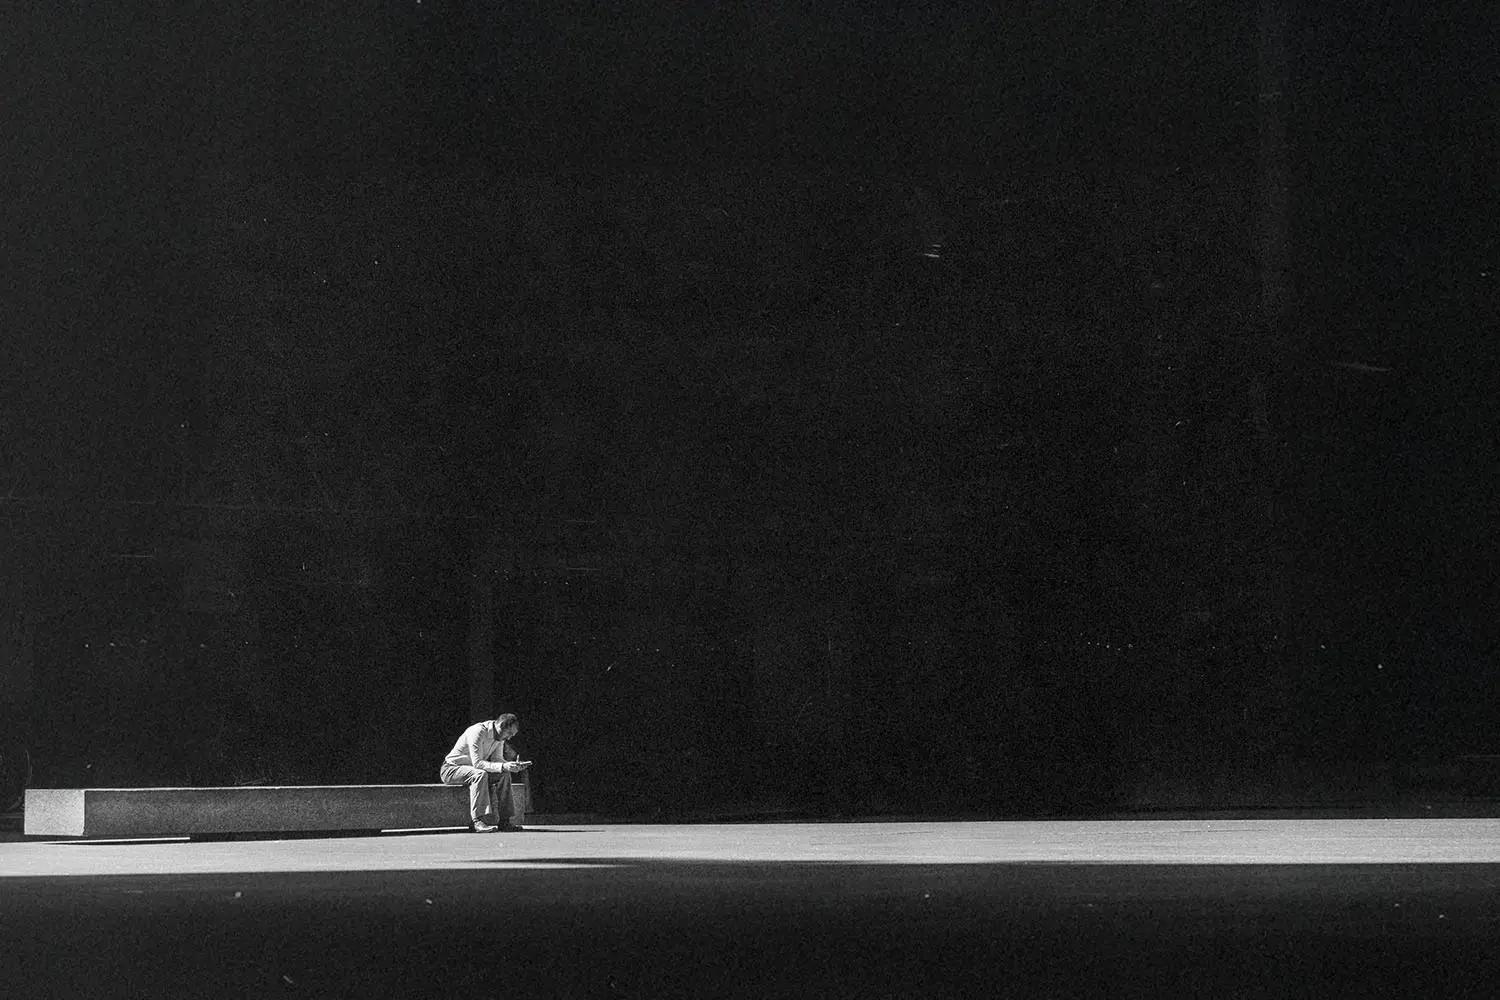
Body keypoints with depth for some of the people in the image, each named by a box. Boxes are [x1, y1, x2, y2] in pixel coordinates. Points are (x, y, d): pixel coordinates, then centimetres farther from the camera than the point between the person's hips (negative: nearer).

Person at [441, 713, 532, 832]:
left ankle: (503, 820, -11)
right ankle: (479, 821, -41)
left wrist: (515, 766, -14)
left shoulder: (500, 737, 2)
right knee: (480, 774, -36)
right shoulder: (478, 732, -26)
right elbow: (477, 763, -32)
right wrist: (502, 766, -40)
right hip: (451, 769, -8)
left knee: (504, 775, -10)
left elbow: (497, 760, 5)